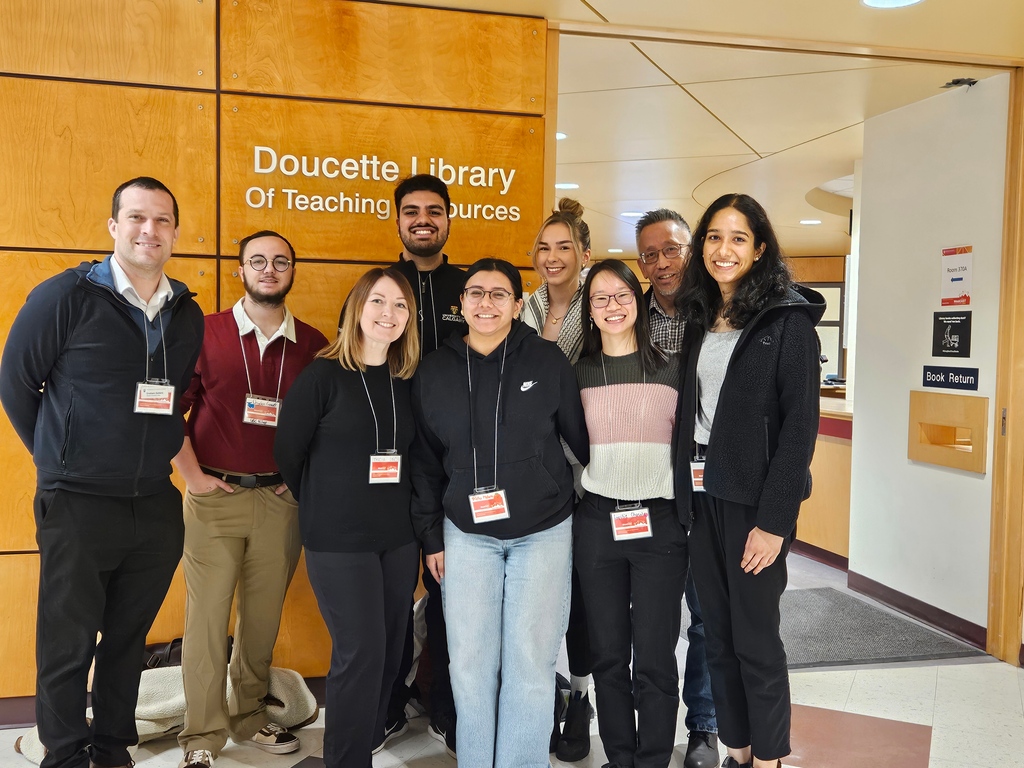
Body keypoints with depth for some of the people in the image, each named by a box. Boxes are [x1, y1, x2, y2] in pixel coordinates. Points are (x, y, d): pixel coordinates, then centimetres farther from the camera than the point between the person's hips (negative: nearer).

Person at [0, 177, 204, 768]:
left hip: (156, 507, 4)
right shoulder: (66, 297, -8)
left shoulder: (189, 314, 6)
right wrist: (58, 456, 4)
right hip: (78, 505, -4)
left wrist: (161, 453, 11)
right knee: (68, 647, 8)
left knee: (128, 640, 17)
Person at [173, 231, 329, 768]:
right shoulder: (206, 333, -1)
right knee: (207, 616, 0)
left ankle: (249, 718, 28)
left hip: (280, 498, 2)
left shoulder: (313, 345, 5)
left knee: (263, 616, 10)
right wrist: (192, 474, -4)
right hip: (215, 496, -2)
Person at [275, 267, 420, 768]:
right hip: (338, 539, -5)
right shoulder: (322, 376, -9)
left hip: (399, 537, 5)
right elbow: (288, 452, -3)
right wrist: (325, 507, 7)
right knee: (361, 650, -4)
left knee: (390, 649, 12)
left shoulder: (408, 382, 5)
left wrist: (403, 509, 11)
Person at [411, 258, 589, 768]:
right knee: (470, 663, 6)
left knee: (531, 662, 3)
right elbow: (425, 461, 8)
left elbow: (582, 438, 3)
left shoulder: (548, 361, -4)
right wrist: (431, 537, 7)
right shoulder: (434, 371, 2)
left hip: (543, 531, -1)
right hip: (467, 533, 2)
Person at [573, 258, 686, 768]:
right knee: (608, 654, 10)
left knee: (654, 657, 1)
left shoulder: (671, 367, 3)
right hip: (596, 521, 2)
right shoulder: (576, 372, 6)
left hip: (659, 520, -1)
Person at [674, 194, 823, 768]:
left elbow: (801, 423, -12)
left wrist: (775, 519, -17)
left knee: (755, 639, 4)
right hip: (703, 497, 6)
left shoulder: (788, 319, -7)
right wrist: (686, 493, 5)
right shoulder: (699, 318, 11)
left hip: (755, 502, -6)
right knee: (718, 635, 14)